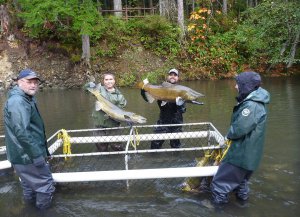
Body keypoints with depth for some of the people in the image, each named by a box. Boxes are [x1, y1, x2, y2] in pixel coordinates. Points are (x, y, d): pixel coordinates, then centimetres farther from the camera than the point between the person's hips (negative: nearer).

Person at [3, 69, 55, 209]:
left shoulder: (27, 99, 14)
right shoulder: (18, 101, -21)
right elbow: (21, 132, -29)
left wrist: (41, 150, 26)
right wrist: (37, 155, -26)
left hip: (24, 155, 10)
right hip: (27, 156, -10)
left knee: (29, 185, 24)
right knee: (46, 184, 2)